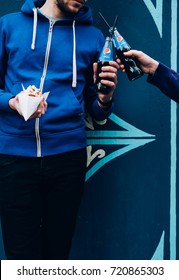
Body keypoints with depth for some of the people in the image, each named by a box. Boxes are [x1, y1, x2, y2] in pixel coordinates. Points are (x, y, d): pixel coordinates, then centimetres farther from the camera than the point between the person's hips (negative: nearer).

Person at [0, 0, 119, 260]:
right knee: (21, 254, 2)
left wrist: (104, 100, -11)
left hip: (67, 155, 1)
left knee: (57, 251, 10)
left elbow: (96, 111, 11)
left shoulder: (92, 36, 9)